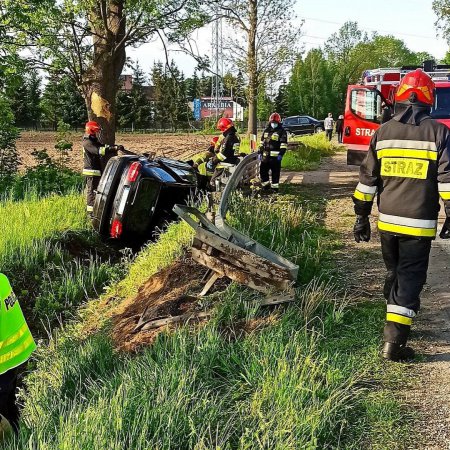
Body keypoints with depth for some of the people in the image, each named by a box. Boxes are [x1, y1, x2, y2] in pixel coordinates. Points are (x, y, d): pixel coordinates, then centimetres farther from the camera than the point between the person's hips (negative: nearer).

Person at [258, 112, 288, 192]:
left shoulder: (282, 132, -2)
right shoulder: (266, 131, 17)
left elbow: (284, 144, -8)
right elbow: (262, 142, 22)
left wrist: (281, 154, -17)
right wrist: (260, 152, 15)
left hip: (275, 156, -6)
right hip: (265, 156, 6)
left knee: (275, 173, -2)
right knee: (263, 171, 8)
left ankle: (275, 187, 7)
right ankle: (266, 185, 23)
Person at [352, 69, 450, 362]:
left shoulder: (383, 132, 4)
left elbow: (368, 178, 6)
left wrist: (362, 216, 12)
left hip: (388, 220, 4)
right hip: (419, 223, -4)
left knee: (394, 272, 22)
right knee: (410, 279, 1)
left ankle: (398, 323, 37)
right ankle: (394, 342, -5)